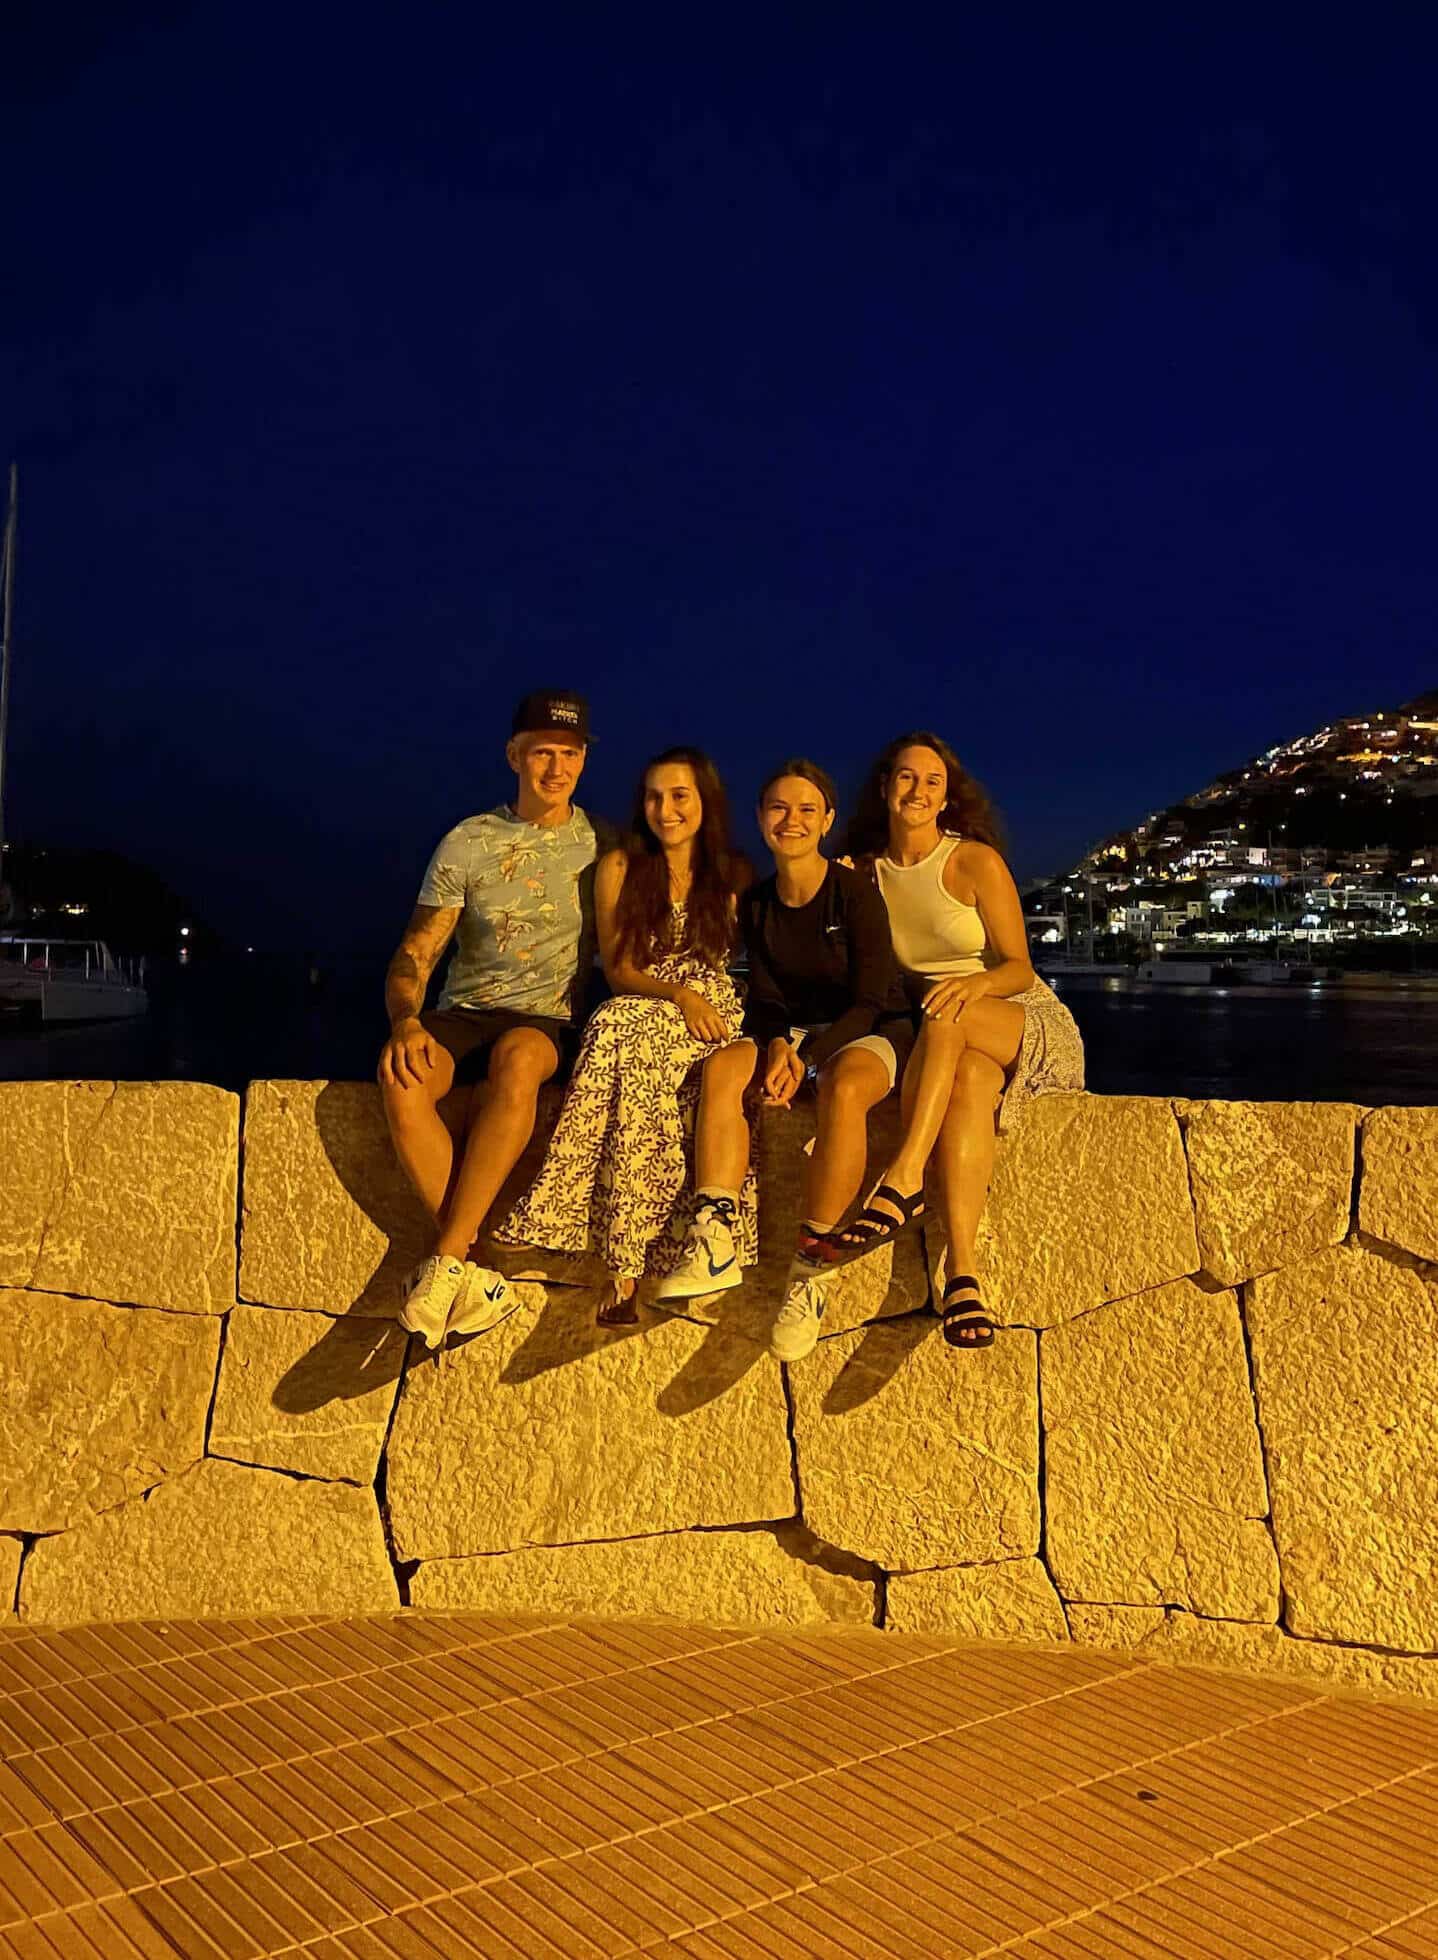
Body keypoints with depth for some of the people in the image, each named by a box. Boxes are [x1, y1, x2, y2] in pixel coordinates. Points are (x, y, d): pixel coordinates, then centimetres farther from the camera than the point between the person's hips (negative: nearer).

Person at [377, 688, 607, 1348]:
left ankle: (445, 1262, -33)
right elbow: (414, 954, 1)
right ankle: (471, 1268, -26)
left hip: (550, 1023, -1)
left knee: (517, 1056, -39)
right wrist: (405, 1021, -20)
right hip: (465, 1014, 1)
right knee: (400, 1076, -34)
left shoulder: (601, 845, 7)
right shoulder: (468, 842, 5)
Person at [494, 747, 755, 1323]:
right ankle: (627, 1262, -37)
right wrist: (679, 994, -13)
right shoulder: (620, 869, 11)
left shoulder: (735, 875, 14)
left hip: (716, 1019, -1)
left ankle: (623, 1263, -36)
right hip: (640, 1013, 1)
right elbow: (618, 969, 5)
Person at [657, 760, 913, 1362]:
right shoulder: (755, 903, 4)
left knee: (843, 1087, -39)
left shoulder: (856, 894, -12)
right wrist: (778, 1046, -19)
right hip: (795, 1030, 5)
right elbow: (767, 997, 4)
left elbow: (870, 1000, -15)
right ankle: (713, 1239, -34)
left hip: (869, 1031, -5)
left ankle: (811, 1267, -35)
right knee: (723, 1065, -26)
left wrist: (807, 1061, -28)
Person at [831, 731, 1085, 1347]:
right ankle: (962, 1273, -47)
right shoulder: (865, 872, 7)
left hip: (1024, 1022, -2)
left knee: (948, 1013, -37)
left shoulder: (976, 861, -5)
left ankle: (903, 1177, -42)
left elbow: (1019, 970, -10)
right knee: (968, 1081, -36)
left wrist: (974, 983, -31)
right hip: (939, 1038, 2)